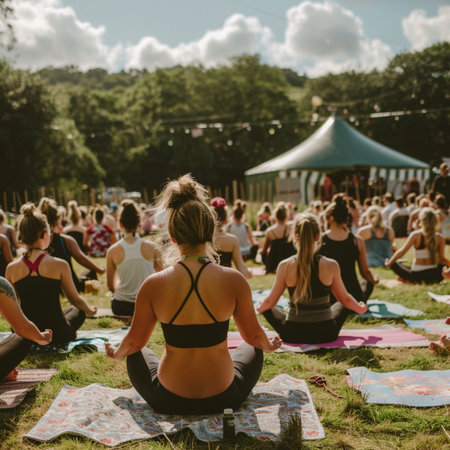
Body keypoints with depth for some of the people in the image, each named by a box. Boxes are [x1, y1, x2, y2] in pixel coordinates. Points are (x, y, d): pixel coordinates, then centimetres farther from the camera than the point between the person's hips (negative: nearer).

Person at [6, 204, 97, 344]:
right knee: (76, 310, 30)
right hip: (57, 335, -2)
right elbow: (75, 300, -1)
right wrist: (90, 311, 21)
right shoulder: (59, 265, -15)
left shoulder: (11, 268, -8)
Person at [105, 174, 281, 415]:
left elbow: (135, 341, 0)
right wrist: (270, 346, 24)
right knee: (252, 349, 31)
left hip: (170, 401, 0)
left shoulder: (153, 284, -16)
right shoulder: (234, 280, -16)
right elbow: (254, 336, 0)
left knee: (137, 354, 30)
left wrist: (117, 354, 24)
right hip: (224, 399, 0)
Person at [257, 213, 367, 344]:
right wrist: (361, 308, 25)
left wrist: (257, 309, 21)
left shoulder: (285, 266, -12)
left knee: (268, 308, 26)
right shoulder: (331, 266, -12)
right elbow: (345, 299, 3)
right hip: (325, 334, 1)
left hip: (292, 335, -1)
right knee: (342, 304, 29)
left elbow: (270, 301, -1)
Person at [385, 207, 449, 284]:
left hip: (417, 276, -1)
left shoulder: (415, 235, -10)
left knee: (394, 264, 17)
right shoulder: (440, 237, -4)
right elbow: (441, 259, -1)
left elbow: (401, 251, -9)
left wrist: (389, 263, 3)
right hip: (435, 277, 1)